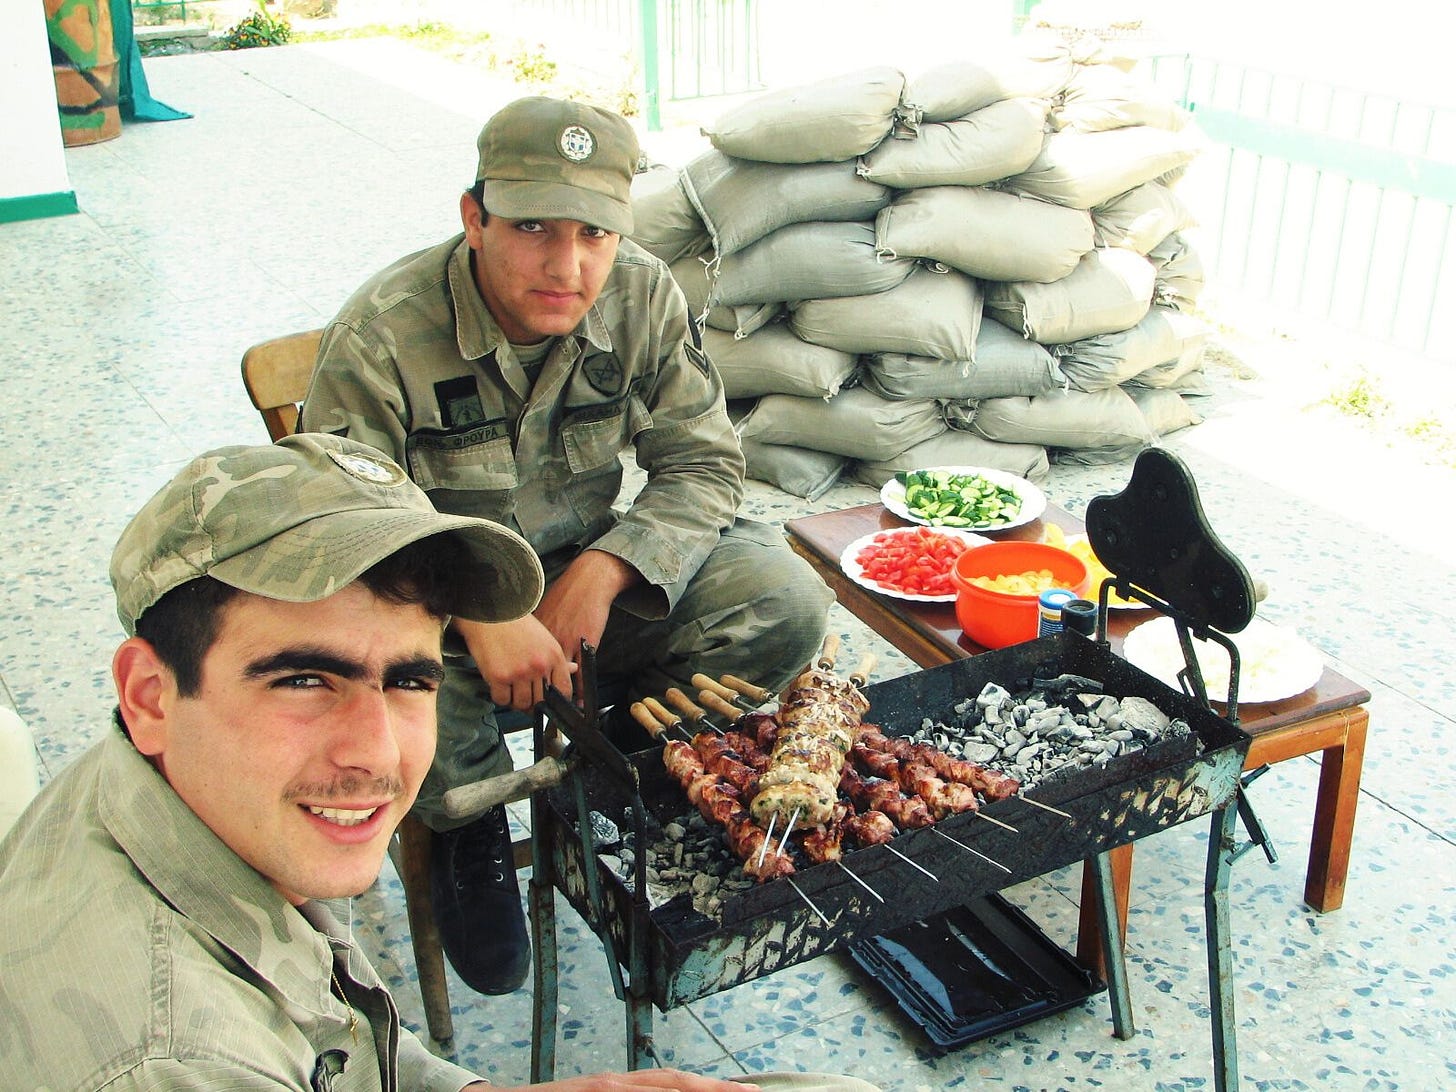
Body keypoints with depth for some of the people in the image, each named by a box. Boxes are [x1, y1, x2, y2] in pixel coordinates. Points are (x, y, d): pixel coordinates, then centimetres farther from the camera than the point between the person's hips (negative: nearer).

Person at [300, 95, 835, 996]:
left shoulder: (643, 296, -11)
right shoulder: (384, 338, -23)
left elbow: (703, 461, -7)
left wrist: (604, 570, -24)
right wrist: (474, 614, -39)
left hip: (588, 570, 3)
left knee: (786, 604, -19)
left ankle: (613, 752, 8)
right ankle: (470, 830, 0)